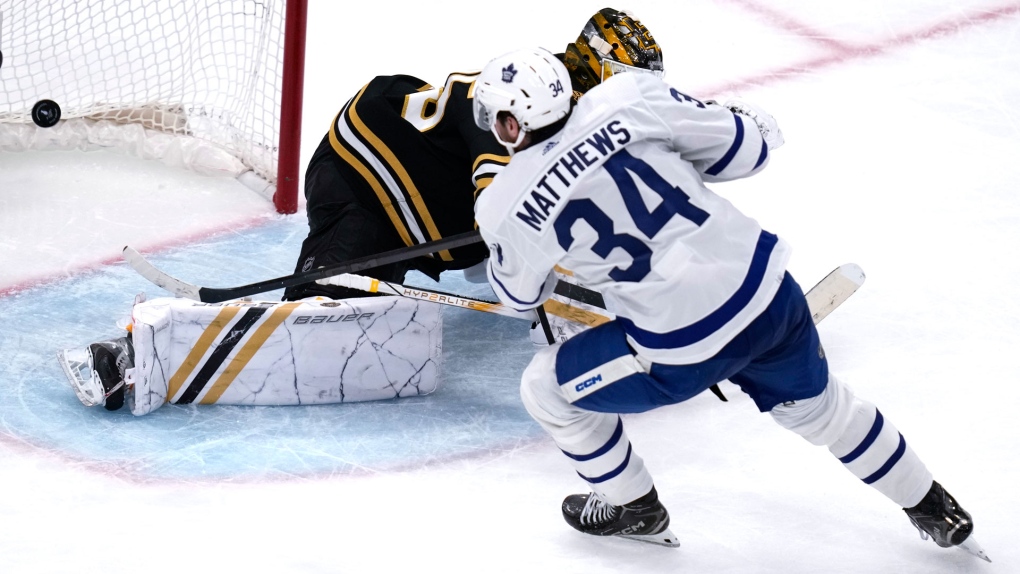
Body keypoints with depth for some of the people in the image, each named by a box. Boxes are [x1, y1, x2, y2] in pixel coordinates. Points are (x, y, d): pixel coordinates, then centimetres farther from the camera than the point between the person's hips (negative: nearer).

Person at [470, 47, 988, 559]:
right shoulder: (629, 98, -6)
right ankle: (933, 509, 49)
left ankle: (633, 509, 37)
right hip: (768, 297, 4)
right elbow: (751, 145, 3)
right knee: (816, 403, 33)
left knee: (547, 388, 20)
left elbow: (519, 293, 14)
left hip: (684, 354, -4)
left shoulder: (505, 208, -8)